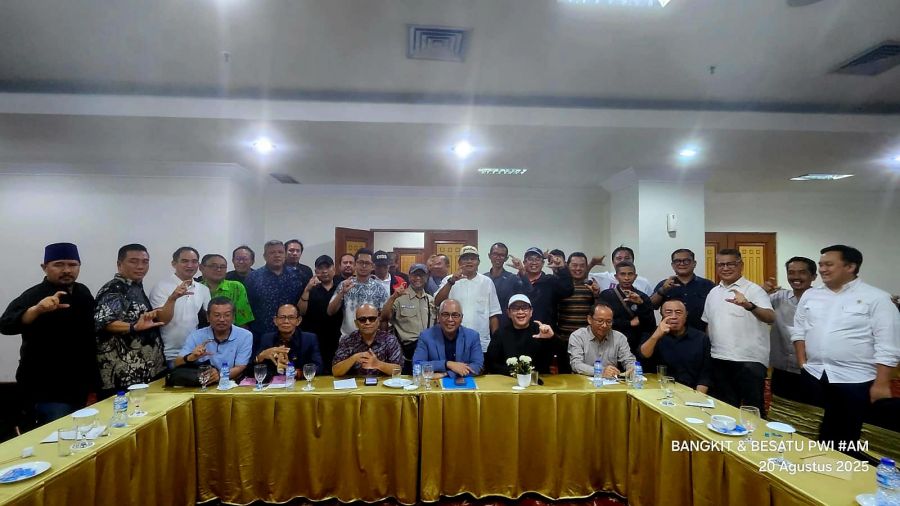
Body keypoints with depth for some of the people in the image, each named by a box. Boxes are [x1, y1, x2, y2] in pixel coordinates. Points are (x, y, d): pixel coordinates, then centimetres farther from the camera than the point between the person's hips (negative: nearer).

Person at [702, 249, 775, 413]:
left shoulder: (753, 290, -7)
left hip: (749, 360, -5)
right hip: (719, 360, 6)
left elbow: (770, 318, -23)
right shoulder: (713, 293, 11)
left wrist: (749, 305, -41)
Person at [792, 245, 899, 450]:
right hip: (814, 375, 4)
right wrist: (802, 362, 5)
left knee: (846, 434, 7)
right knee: (823, 428, 14)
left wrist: (881, 383, -11)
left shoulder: (875, 298, -6)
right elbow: (799, 330, 13)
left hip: (854, 379, -3)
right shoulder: (810, 295, 7)